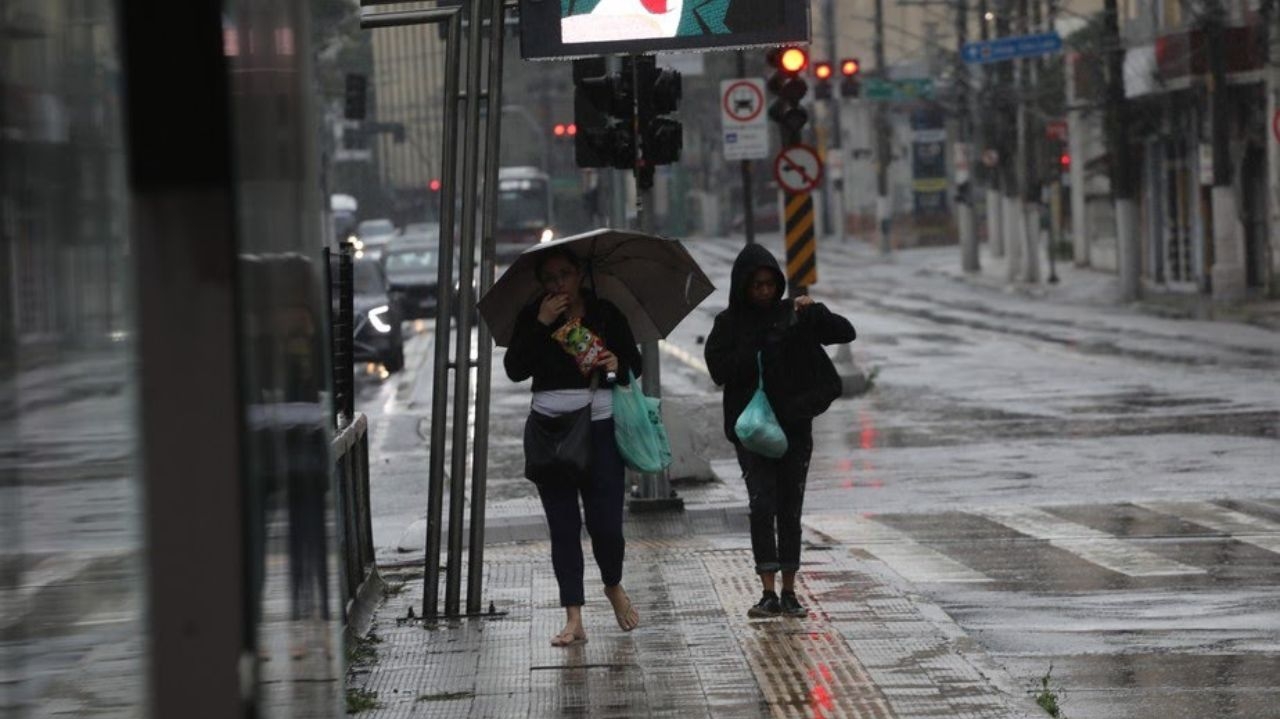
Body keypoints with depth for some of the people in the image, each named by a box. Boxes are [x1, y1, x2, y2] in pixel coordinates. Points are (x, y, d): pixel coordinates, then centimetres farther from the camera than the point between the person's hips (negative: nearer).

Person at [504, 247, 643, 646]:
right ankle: (573, 619, 2)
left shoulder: (605, 314, 4)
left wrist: (617, 365, -14)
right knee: (563, 526, 0)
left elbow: (635, 365, 8)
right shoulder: (532, 317, 4)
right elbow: (514, 370, -8)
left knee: (606, 523, -3)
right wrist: (541, 325, -14)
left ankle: (614, 586, 28)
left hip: (599, 424, -1)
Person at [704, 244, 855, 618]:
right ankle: (769, 592, -11)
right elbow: (719, 369, -9)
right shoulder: (729, 323, 2)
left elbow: (846, 333, 0)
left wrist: (816, 311, -16)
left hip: (794, 423, 2)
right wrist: (758, 351, -17)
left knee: (790, 507, 4)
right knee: (762, 505, -11)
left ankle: (789, 591, 9)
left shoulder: (793, 314, 5)